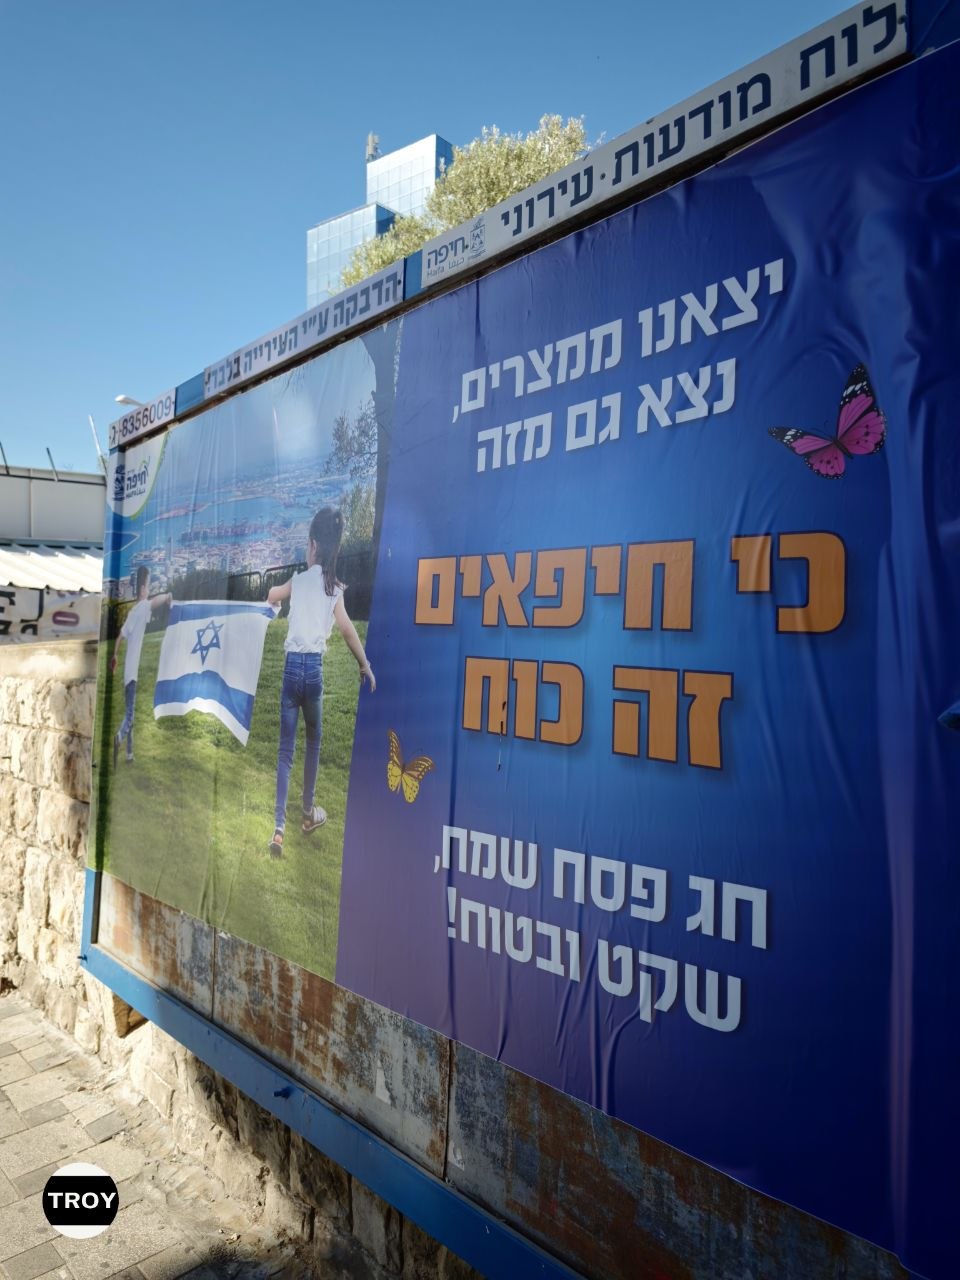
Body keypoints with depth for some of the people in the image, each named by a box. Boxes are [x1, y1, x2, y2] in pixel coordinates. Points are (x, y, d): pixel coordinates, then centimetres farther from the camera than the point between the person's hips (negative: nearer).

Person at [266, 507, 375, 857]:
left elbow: (268, 598, 25)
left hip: (292, 665, 1)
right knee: (313, 741, 20)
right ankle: (308, 812, 31)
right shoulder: (334, 586, 2)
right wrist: (365, 665, -1)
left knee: (285, 748, 4)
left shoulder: (297, 580, 7)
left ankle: (279, 827, -3)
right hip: (314, 667, -1)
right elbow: (346, 628, -9)